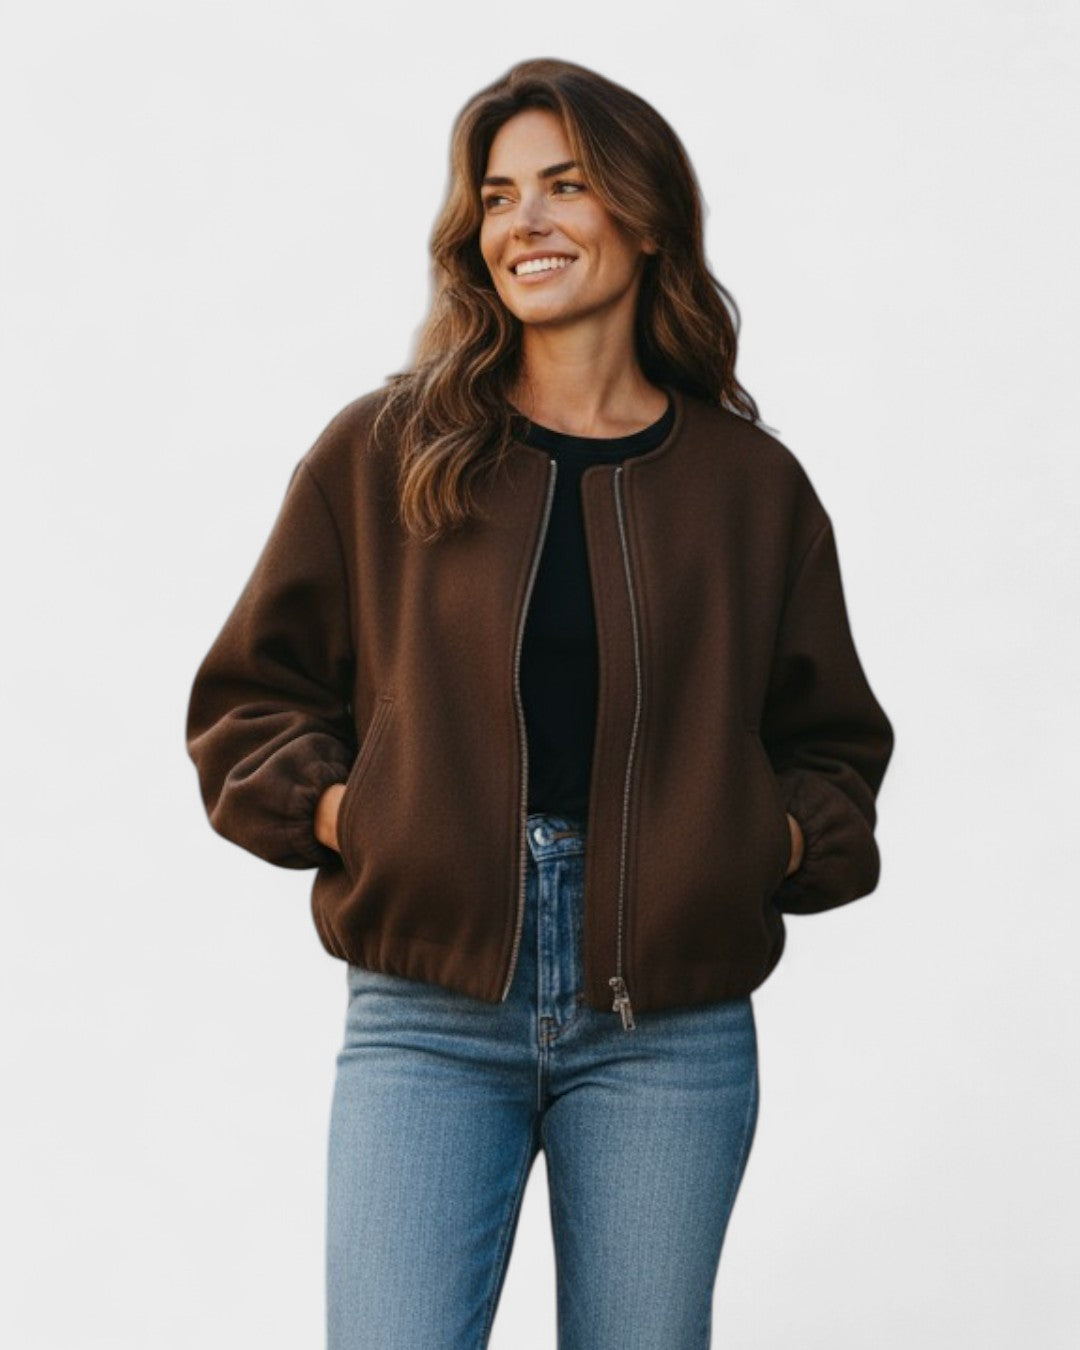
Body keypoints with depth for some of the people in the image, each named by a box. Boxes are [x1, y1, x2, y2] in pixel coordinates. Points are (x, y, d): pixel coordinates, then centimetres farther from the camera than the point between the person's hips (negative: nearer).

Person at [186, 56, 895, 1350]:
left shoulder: (751, 483, 7)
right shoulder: (379, 453, 4)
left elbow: (834, 744, 17)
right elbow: (247, 698, 10)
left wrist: (787, 840, -2)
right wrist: (333, 808, -6)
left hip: (670, 1036, 1)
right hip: (427, 1016, -1)